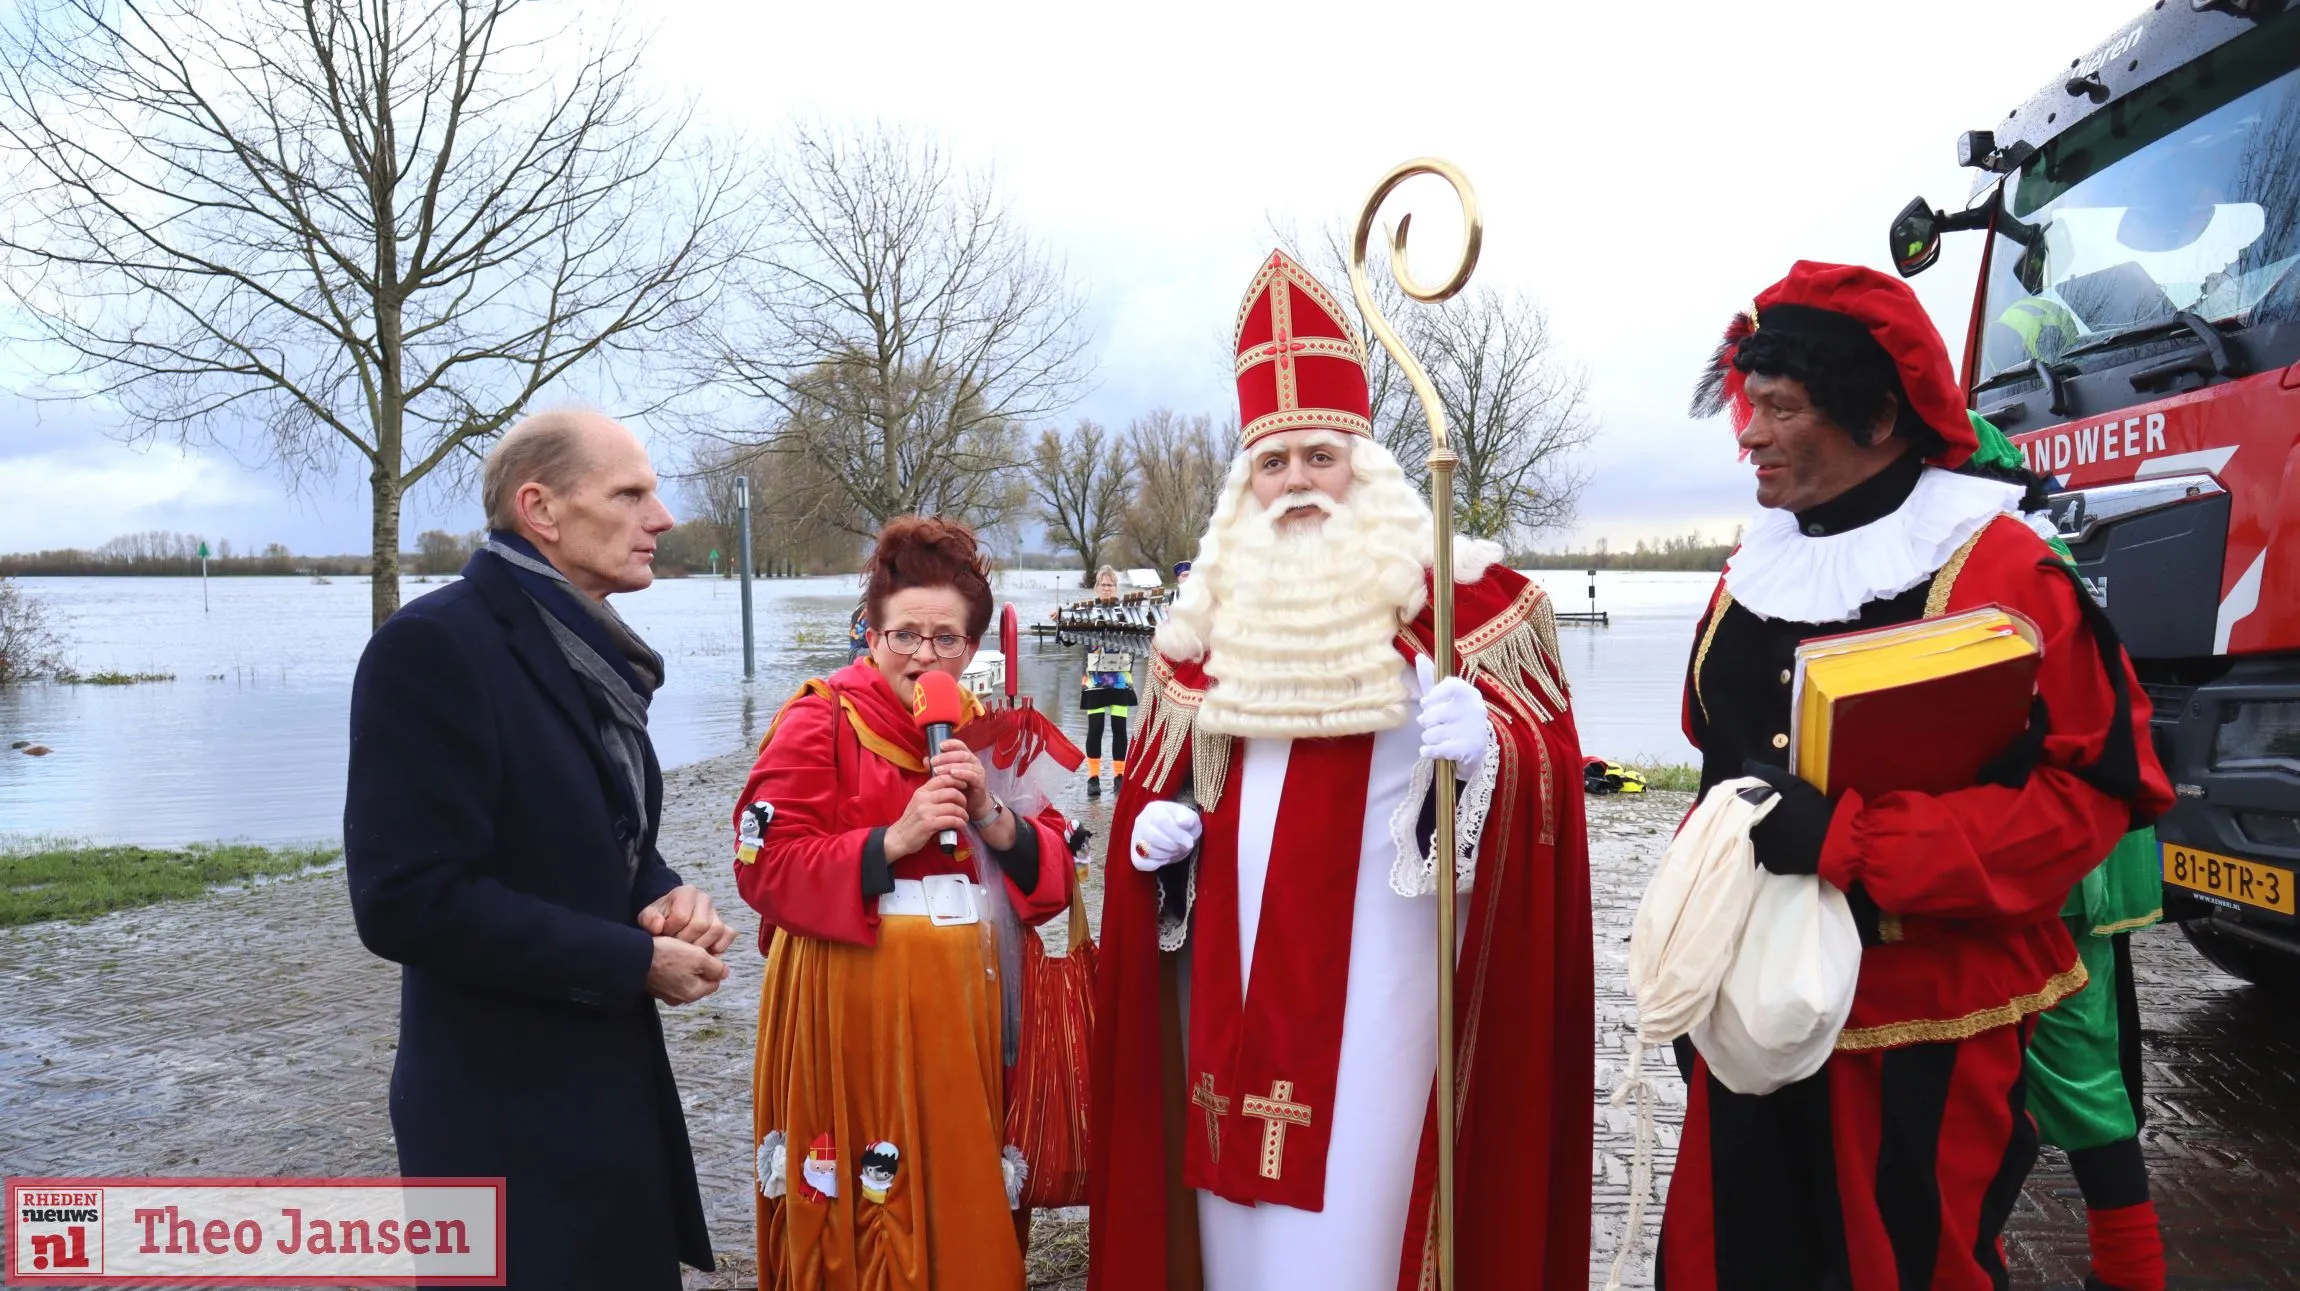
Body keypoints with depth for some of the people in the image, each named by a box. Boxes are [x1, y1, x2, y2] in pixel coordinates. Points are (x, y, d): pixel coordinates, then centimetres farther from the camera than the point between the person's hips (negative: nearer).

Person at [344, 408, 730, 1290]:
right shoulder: (434, 645, -19)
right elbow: (407, 901, -24)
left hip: (608, 1081, 8)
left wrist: (664, 897, -6)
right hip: (506, 1114, -8)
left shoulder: (590, 651, 7)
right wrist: (635, 962, -19)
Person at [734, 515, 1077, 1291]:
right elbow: (764, 868, -12)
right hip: (853, 1008, -5)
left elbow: (1051, 877, 5)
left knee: (968, 1195, 12)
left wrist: (992, 818, -13)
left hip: (967, 1007, 5)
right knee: (863, 1206, 1)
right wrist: (892, 840, -21)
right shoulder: (819, 722, -6)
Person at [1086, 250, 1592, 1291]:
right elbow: (1161, 773, 20)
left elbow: (1544, 747, -7)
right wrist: (1152, 824, 0)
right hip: (1233, 970, 5)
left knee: (1352, 1202, -1)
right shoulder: (1215, 610, 11)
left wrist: (1487, 748, -27)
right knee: (1239, 1200, 12)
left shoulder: (1447, 593, -3)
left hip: (1377, 968, -4)